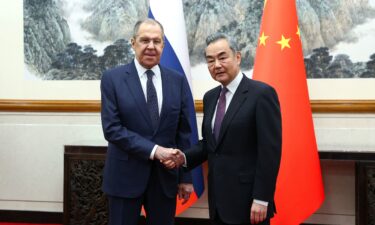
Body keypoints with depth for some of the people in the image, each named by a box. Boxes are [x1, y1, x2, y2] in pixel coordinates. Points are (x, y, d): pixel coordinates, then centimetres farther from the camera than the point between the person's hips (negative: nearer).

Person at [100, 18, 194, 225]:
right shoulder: (112, 78, -4)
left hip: (165, 175, 3)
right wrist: (154, 150, -19)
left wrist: (185, 176, 5)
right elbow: (112, 128, -12)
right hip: (125, 175, -2)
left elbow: (183, 132, 5)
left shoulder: (178, 81, 4)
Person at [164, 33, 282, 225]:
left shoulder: (262, 93, -11)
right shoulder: (210, 97, 11)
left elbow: (270, 150, -14)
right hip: (218, 199, 7)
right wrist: (184, 157, -2)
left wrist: (261, 200, -17)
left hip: (248, 200, -6)